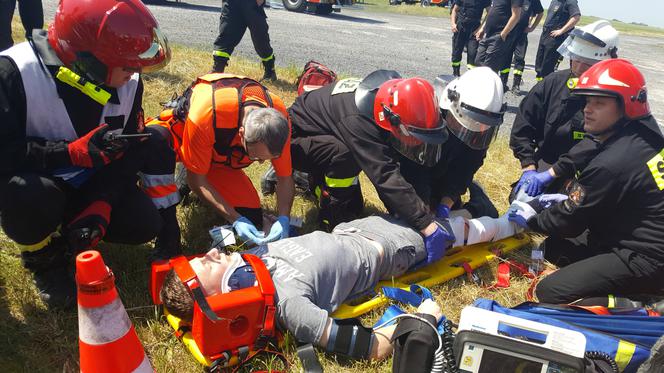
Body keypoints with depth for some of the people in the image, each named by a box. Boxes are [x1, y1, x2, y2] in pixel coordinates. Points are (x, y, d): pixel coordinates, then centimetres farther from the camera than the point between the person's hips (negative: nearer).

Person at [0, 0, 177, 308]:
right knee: (27, 195, -38)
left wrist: (99, 207, -21)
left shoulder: (129, 83, -12)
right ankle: (44, 260, -4)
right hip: (31, 182, -4)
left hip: (85, 184, 4)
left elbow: (127, 154, -9)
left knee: (143, 225, -16)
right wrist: (74, 152, -39)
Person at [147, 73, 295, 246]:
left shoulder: (279, 119, -31)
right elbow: (196, 179, -29)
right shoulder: (205, 116, -42)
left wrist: (283, 219, -33)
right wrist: (235, 219, -36)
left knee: (253, 219, -4)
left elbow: (285, 178, -17)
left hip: (220, 158, 4)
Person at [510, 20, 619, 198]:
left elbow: (593, 146, -24)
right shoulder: (555, 82, 0)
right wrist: (528, 168, -8)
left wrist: (551, 173, -27)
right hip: (543, 165, 4)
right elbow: (523, 125, 0)